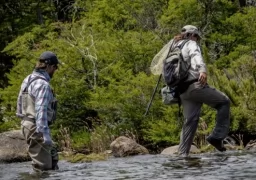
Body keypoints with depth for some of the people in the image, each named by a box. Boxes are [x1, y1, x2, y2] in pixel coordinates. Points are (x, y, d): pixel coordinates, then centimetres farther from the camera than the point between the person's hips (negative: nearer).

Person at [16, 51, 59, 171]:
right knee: (43, 166, -7)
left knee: (52, 157, 20)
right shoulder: (42, 84, -18)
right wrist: (45, 134, -29)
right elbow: (41, 111, -26)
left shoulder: (30, 79, 11)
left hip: (29, 124, 10)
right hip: (37, 127, -10)